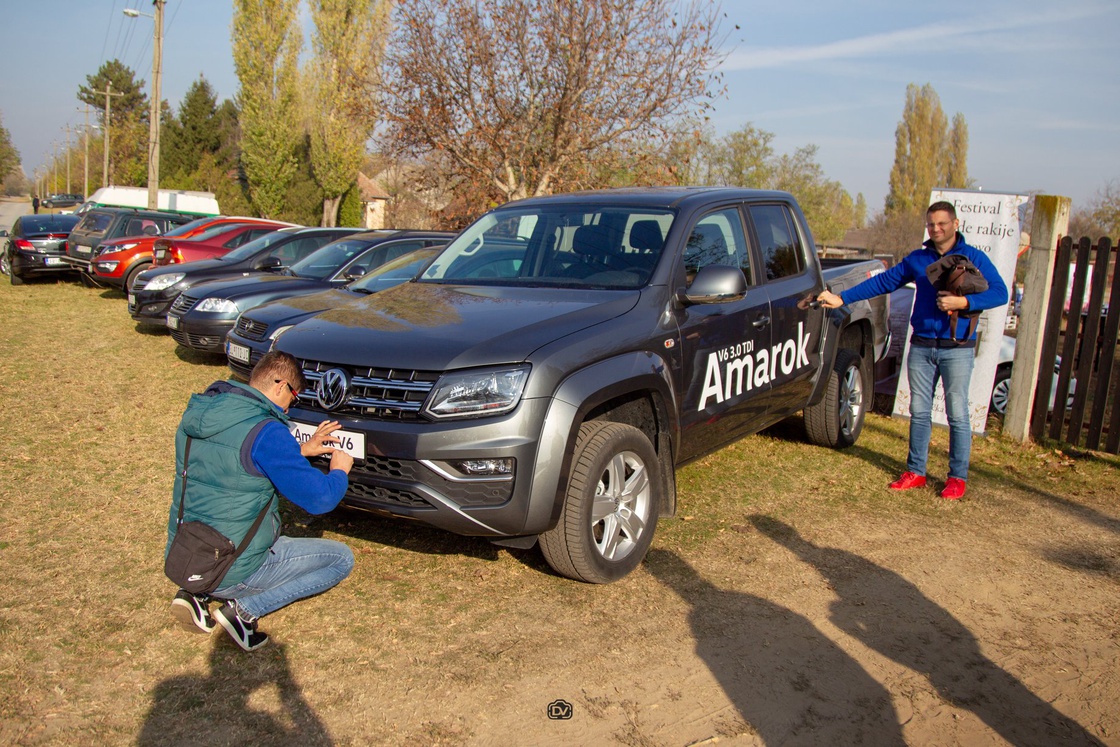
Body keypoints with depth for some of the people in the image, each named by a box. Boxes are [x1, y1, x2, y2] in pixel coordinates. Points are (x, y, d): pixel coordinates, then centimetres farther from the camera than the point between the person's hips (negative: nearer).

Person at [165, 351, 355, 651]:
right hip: (231, 572, -7)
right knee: (341, 558, 5)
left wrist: (300, 450, 17)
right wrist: (340, 471, 1)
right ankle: (245, 609, -6)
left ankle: (196, 592, 13)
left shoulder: (196, 413, 3)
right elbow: (319, 498, -20)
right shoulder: (265, 431, -21)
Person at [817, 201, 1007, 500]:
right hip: (921, 346, 4)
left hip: (957, 349, -4)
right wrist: (841, 299, 7)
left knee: (957, 414, 1)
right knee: (919, 412, 8)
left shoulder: (973, 257, -1)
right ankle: (915, 472, 17)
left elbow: (1000, 292, -8)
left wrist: (963, 302, -21)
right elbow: (882, 282, 12)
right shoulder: (916, 259, 10)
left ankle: (958, 477, 11)